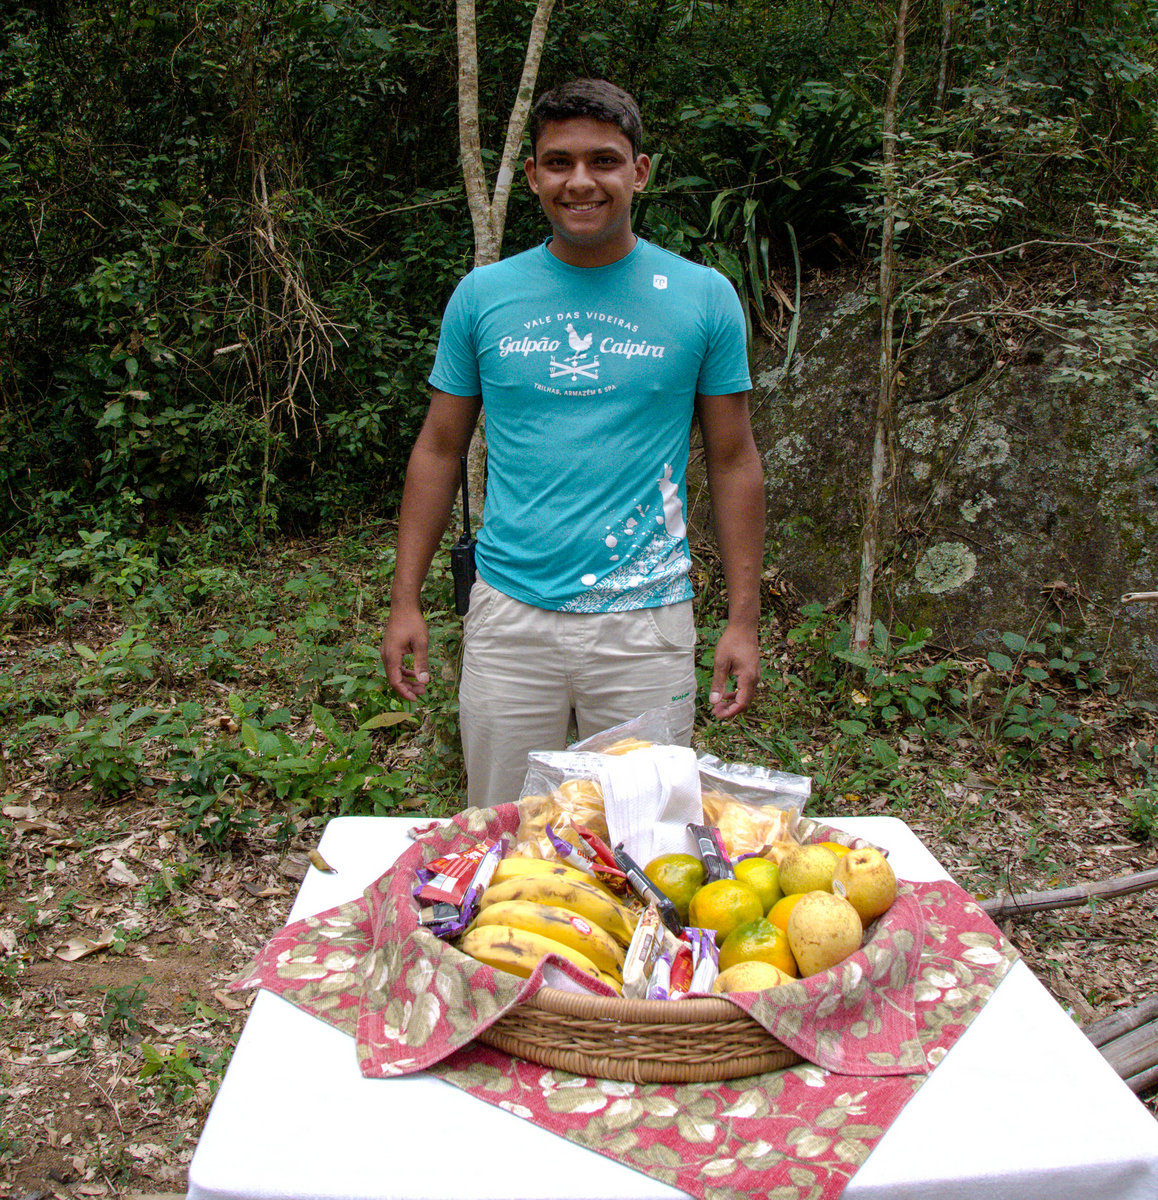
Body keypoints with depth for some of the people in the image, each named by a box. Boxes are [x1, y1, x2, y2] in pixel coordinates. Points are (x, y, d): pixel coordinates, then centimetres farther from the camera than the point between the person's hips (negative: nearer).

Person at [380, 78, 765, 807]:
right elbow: (440, 452, 10)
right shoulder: (484, 295, 5)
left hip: (645, 619, -1)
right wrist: (406, 601, 5)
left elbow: (733, 462, 5)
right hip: (510, 615, 1)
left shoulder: (702, 297, 2)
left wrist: (745, 620, 0)